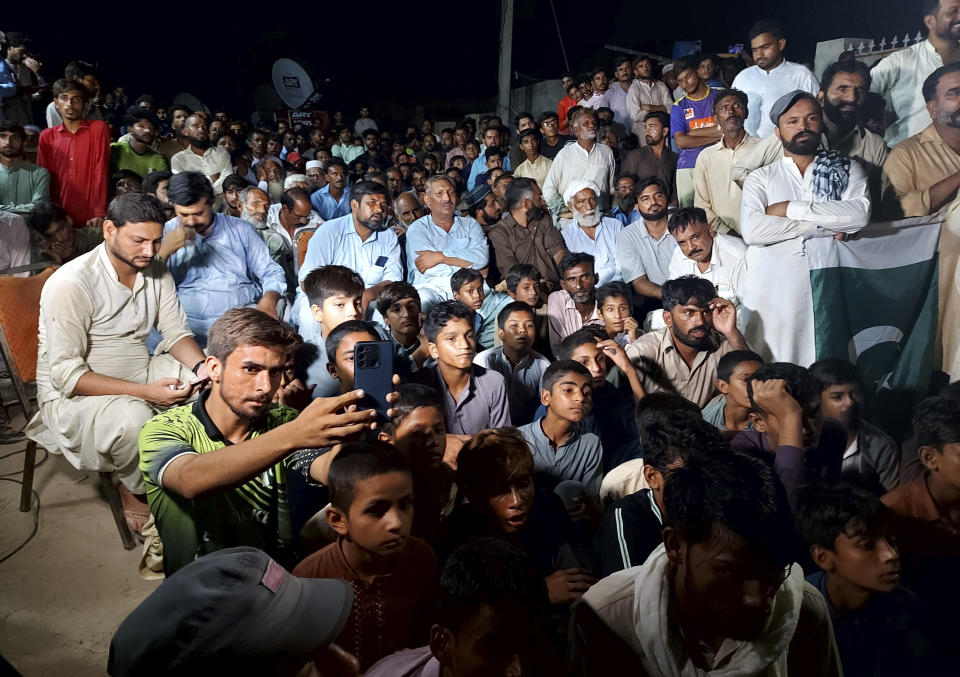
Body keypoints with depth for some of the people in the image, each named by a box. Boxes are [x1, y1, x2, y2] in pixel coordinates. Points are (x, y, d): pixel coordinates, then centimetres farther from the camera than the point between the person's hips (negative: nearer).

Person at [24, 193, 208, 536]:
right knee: (132, 418, -38)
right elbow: (66, 374, -23)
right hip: (72, 393, -6)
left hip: (141, 373, 7)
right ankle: (136, 490, -4)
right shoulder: (71, 283, -21)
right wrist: (145, 391, -33)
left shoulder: (156, 272, 0)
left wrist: (201, 366, -19)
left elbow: (176, 331, 4)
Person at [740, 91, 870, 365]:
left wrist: (791, 208, -6)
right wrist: (822, 224, -6)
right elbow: (751, 230, -9)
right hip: (771, 297, -1)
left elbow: (860, 213, -6)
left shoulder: (848, 170, 15)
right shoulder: (760, 178, 10)